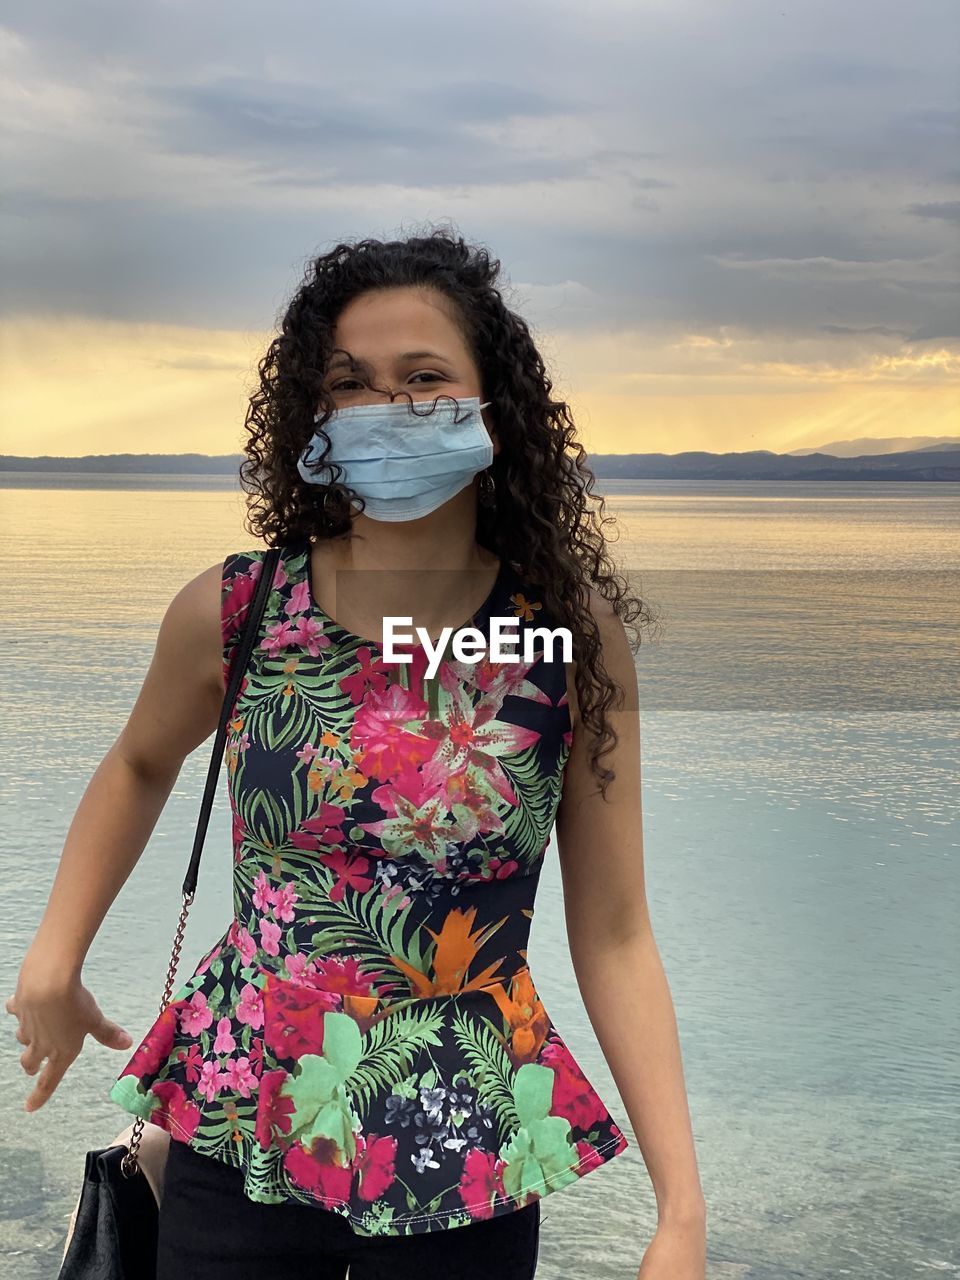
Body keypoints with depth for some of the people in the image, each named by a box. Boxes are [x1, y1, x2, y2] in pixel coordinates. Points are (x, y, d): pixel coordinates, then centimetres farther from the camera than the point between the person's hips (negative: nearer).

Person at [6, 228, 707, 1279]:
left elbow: (613, 937, -7)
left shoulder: (576, 637, -10)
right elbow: (141, 764, 14)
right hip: (240, 1140, 0)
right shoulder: (230, 611, -8)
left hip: (471, 1170, 0)